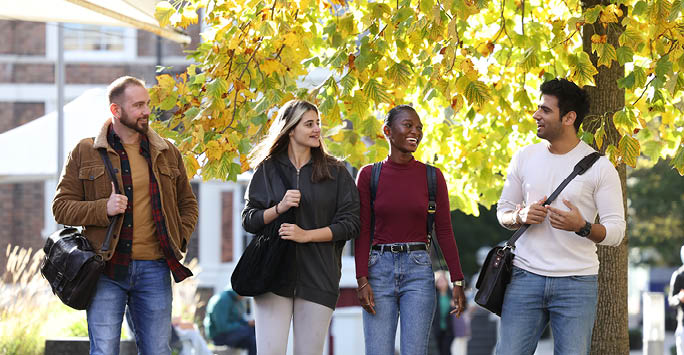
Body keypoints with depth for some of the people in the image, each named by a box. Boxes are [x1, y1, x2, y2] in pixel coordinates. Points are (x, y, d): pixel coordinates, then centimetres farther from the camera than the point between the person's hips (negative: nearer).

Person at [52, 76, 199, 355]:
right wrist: (103, 209, -14)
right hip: (107, 269, -3)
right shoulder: (85, 152, 3)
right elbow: (61, 207, 2)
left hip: (153, 269, 3)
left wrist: (178, 240, 6)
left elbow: (187, 204, 23)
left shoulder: (167, 153, 13)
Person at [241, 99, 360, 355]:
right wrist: (279, 208, -10)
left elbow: (350, 224, 1)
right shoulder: (268, 169, 10)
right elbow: (249, 220, 9)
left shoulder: (335, 172, 8)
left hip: (318, 276, 0)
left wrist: (306, 235, -9)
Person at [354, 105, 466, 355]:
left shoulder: (432, 176, 4)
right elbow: (362, 232, 2)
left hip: (418, 271, 0)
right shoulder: (369, 175, 3)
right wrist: (362, 280, -6)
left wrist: (458, 281, 1)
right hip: (379, 268, 0)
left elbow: (444, 231, 5)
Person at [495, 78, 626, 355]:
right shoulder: (525, 157, 9)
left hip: (577, 282, -3)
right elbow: (503, 210, 17)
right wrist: (521, 216, -7)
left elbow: (616, 231, -3)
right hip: (526, 277, 3)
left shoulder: (599, 167, -3)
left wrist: (582, 227, -23)